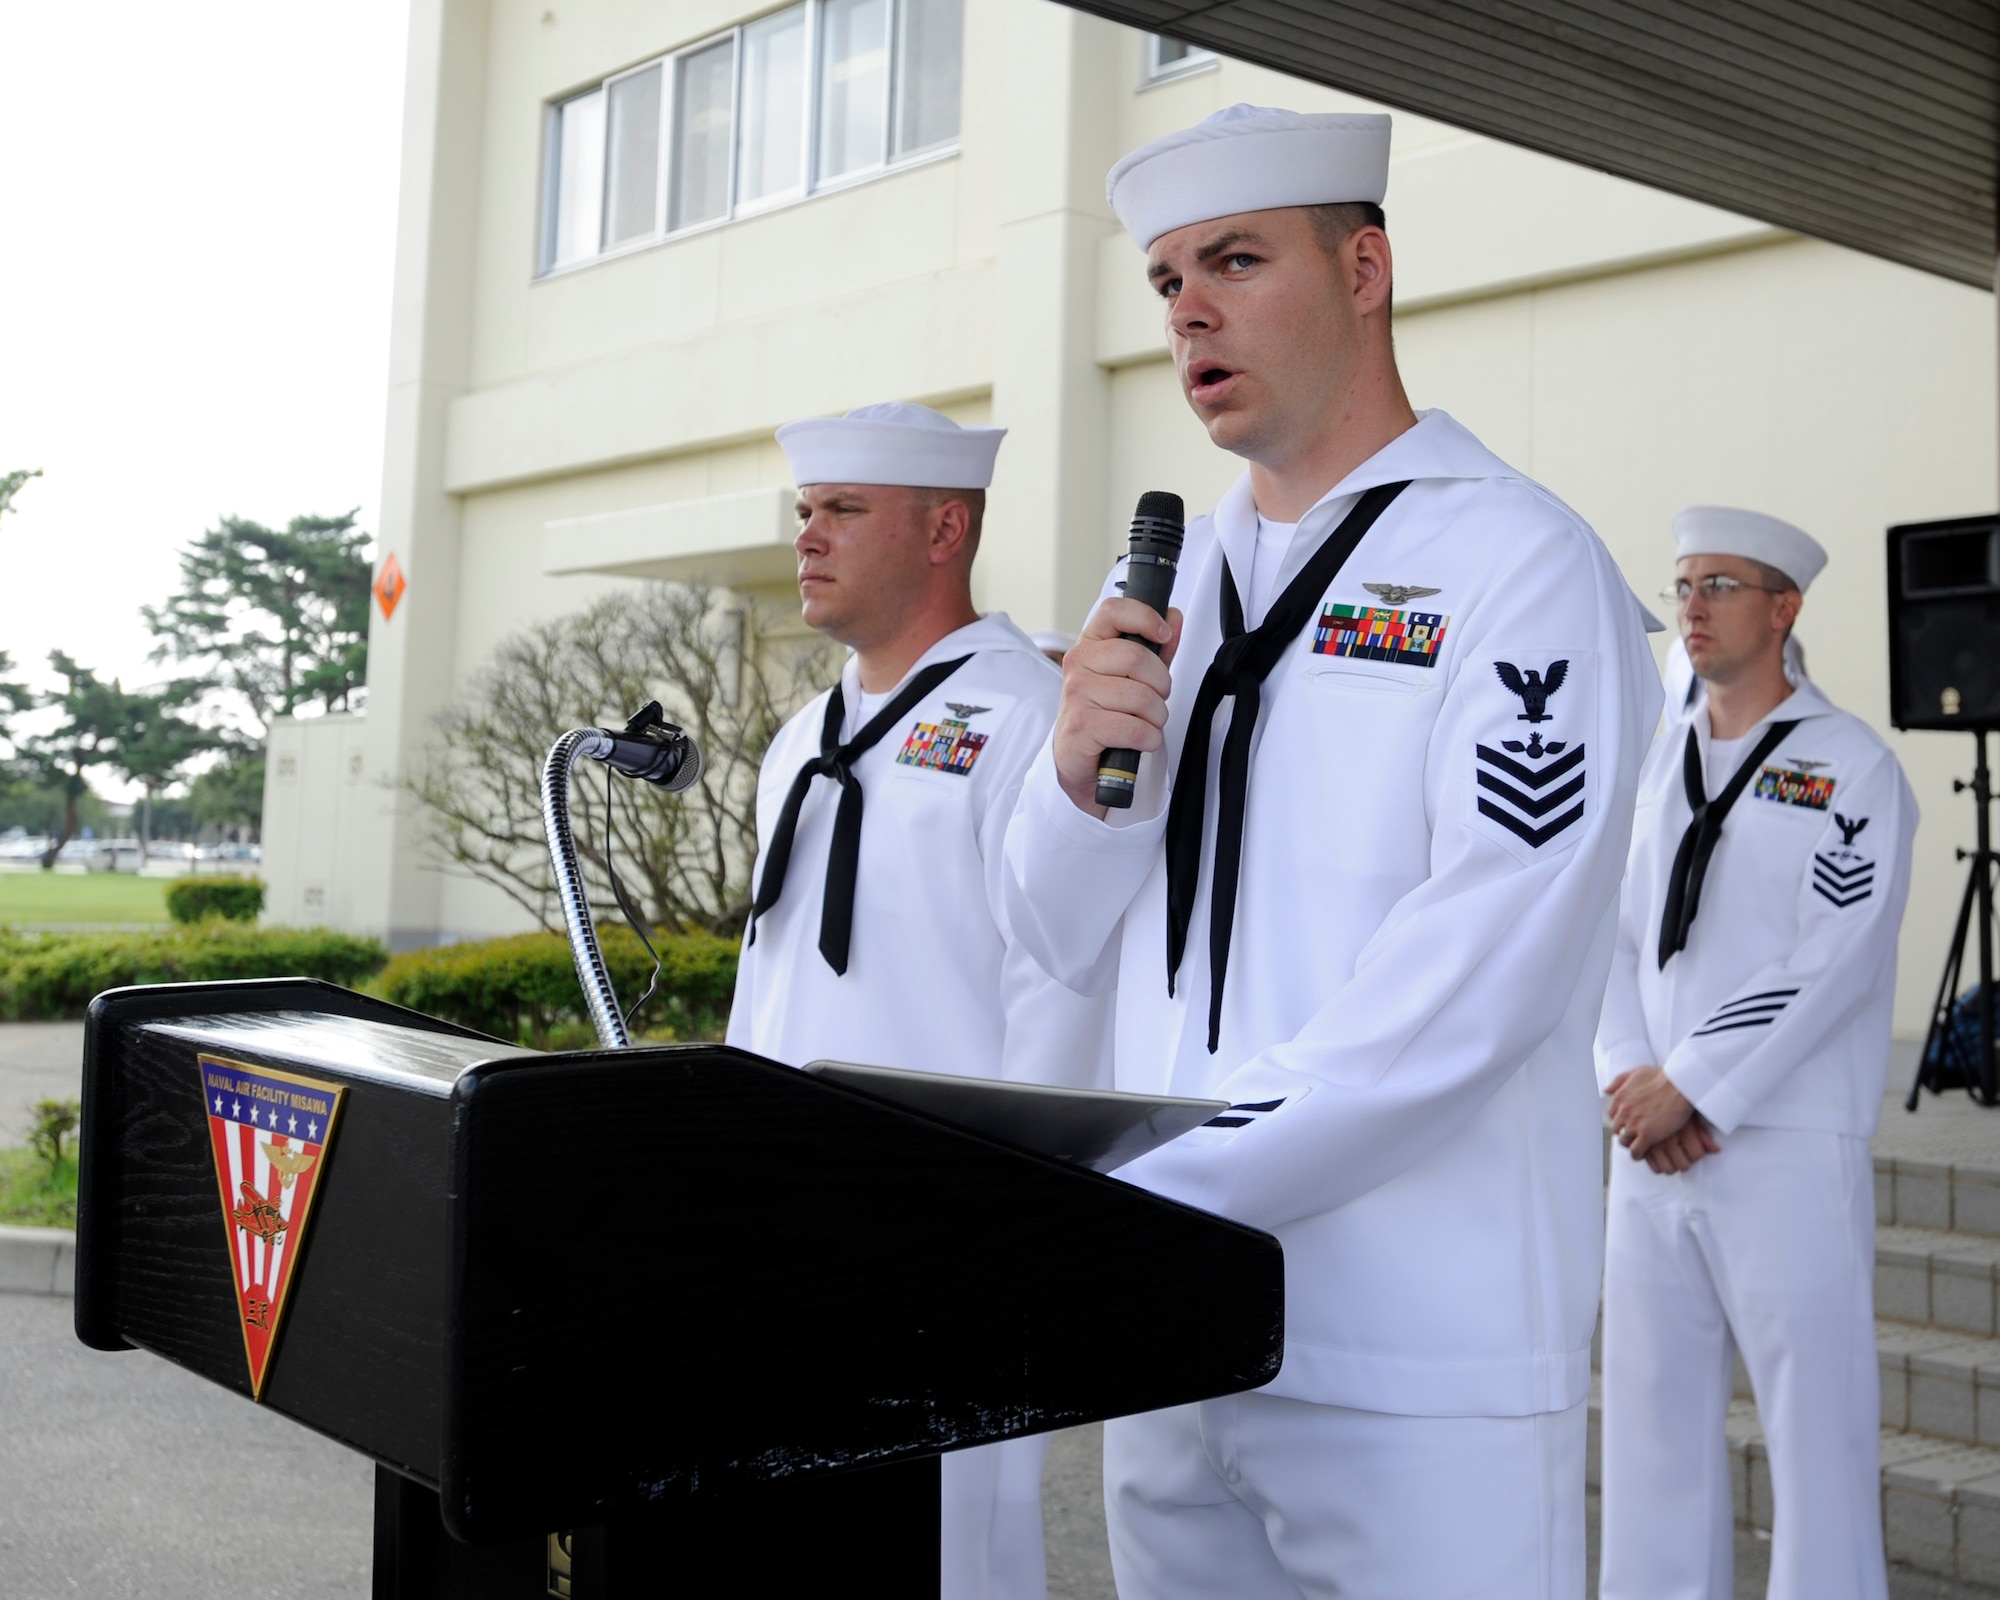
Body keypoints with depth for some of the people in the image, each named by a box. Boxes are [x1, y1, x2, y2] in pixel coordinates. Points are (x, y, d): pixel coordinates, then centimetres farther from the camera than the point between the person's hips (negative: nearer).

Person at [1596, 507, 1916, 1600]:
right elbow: (1614, 931, 11)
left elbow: (1830, 963, -12)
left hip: (1789, 1151, -6)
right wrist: (1630, 1078, -3)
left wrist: (1691, 1088, -13)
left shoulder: (1850, 769, -4)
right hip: (1653, 1143, 6)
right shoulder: (1656, 762, 13)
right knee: (1651, 1412, 12)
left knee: (1814, 1422, 0)